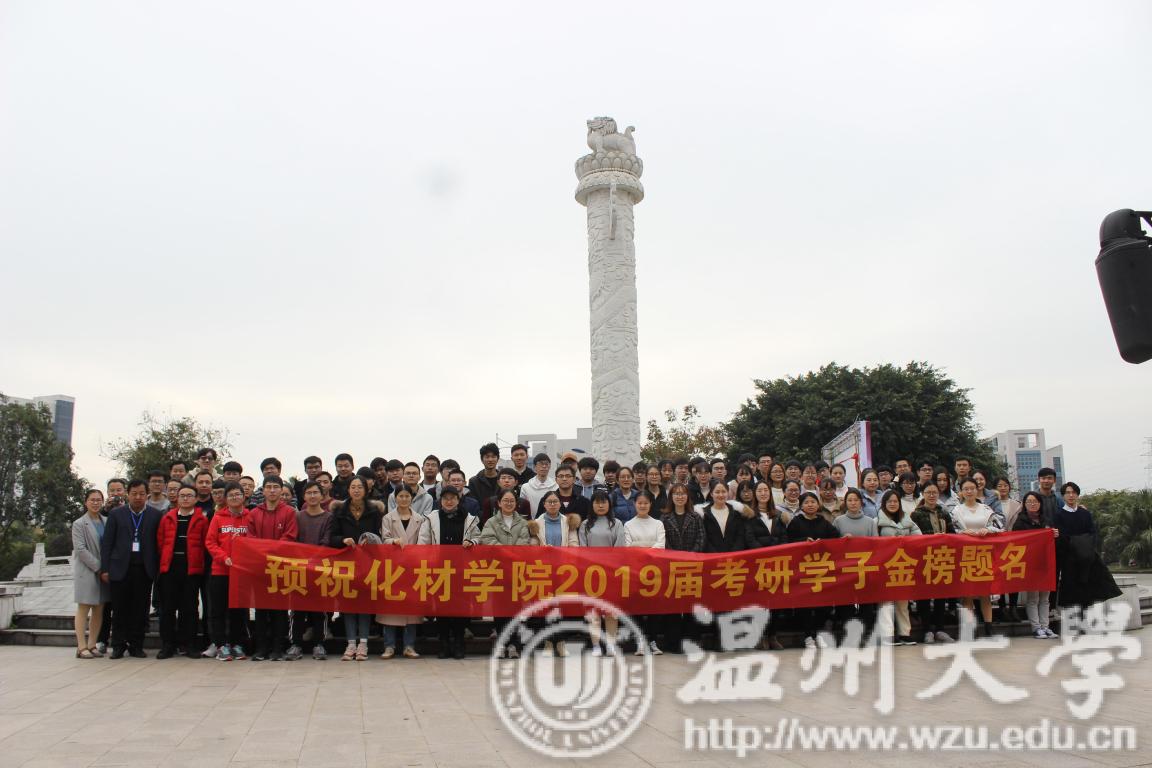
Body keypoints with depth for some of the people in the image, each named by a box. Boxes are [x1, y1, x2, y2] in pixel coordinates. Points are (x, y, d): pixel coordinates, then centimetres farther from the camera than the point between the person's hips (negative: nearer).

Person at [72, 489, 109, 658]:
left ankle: (92, 645, 12)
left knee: (99, 610, 6)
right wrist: (97, 566, -14)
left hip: (103, 572, 5)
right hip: (86, 571, -5)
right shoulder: (79, 524, -3)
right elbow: (80, 549, -9)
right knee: (83, 609, -4)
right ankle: (81, 647, -2)